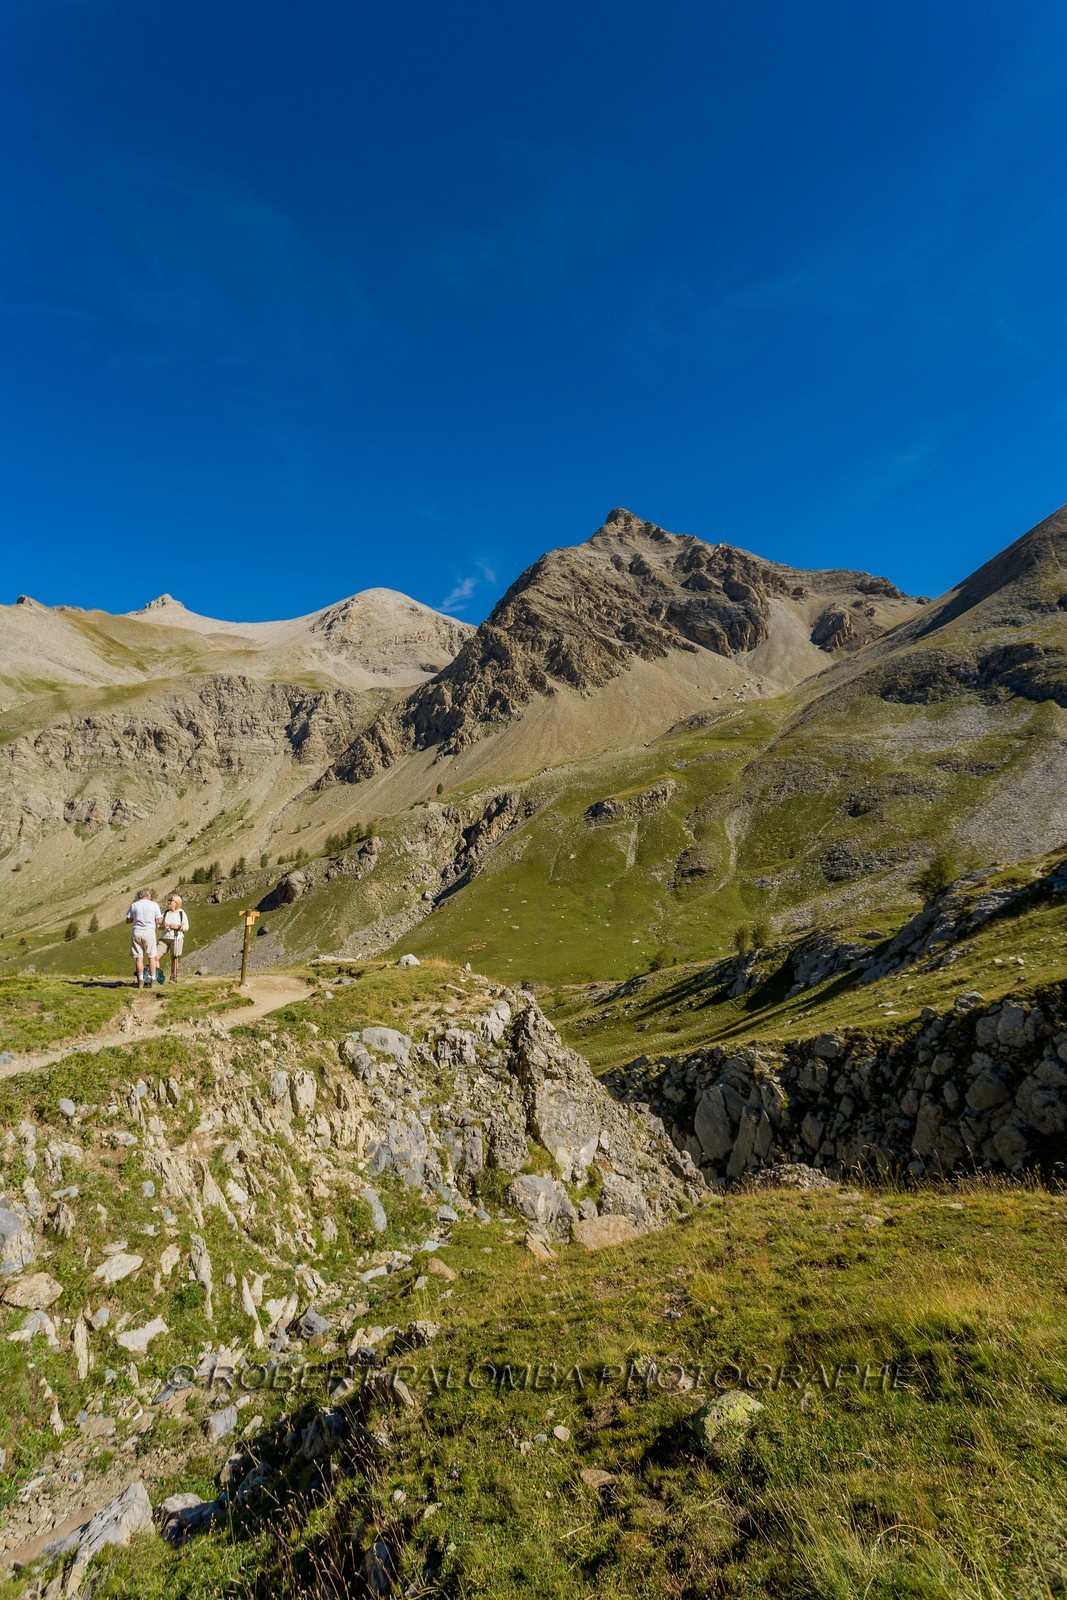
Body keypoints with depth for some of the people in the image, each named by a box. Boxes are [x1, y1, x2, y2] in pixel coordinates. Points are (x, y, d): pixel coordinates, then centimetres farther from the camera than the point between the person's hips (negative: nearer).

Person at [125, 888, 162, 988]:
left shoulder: (134, 905, 3)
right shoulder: (154, 905, -1)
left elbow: (128, 920, 6)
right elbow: (159, 921, 0)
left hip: (136, 931, 1)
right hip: (149, 931, -1)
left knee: (139, 957, 4)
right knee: (152, 956, 8)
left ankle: (140, 981, 4)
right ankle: (153, 980, 10)